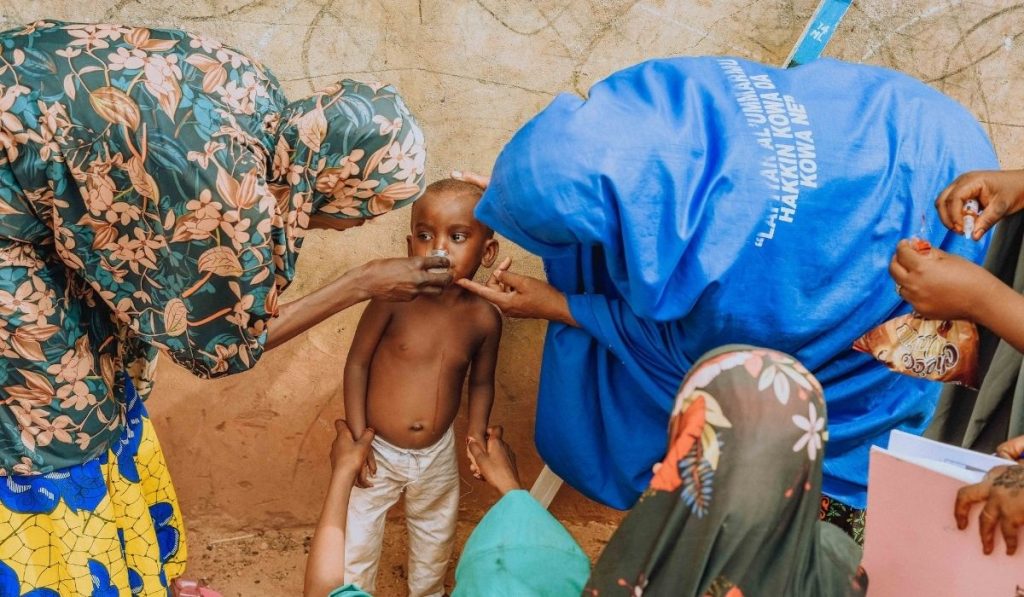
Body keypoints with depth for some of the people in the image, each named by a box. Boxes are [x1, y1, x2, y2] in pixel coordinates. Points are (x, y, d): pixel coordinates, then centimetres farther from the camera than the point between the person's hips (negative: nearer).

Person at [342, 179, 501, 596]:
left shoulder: (484, 319, -12)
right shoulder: (393, 299, -21)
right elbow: (357, 364, -13)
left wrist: (477, 436, -6)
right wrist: (357, 438, -14)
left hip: (438, 455, 3)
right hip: (378, 450, -3)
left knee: (435, 543, 25)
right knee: (356, 544, 11)